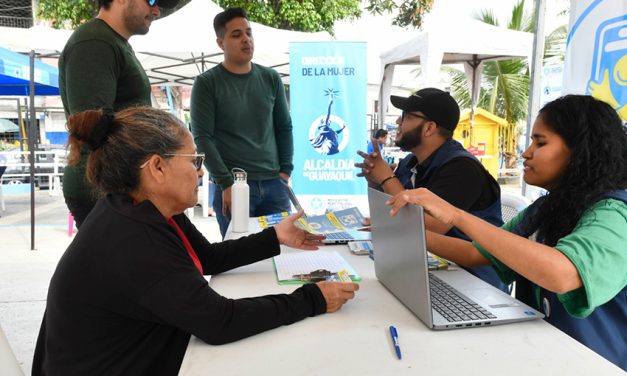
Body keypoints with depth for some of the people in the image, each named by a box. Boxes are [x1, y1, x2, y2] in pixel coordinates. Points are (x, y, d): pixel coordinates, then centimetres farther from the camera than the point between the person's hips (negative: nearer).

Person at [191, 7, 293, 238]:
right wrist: (226, 183, -13)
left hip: (274, 184, 4)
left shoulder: (271, 79, 10)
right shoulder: (207, 83, -1)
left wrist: (285, 170, 3)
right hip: (233, 186, -3)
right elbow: (202, 138, -6)